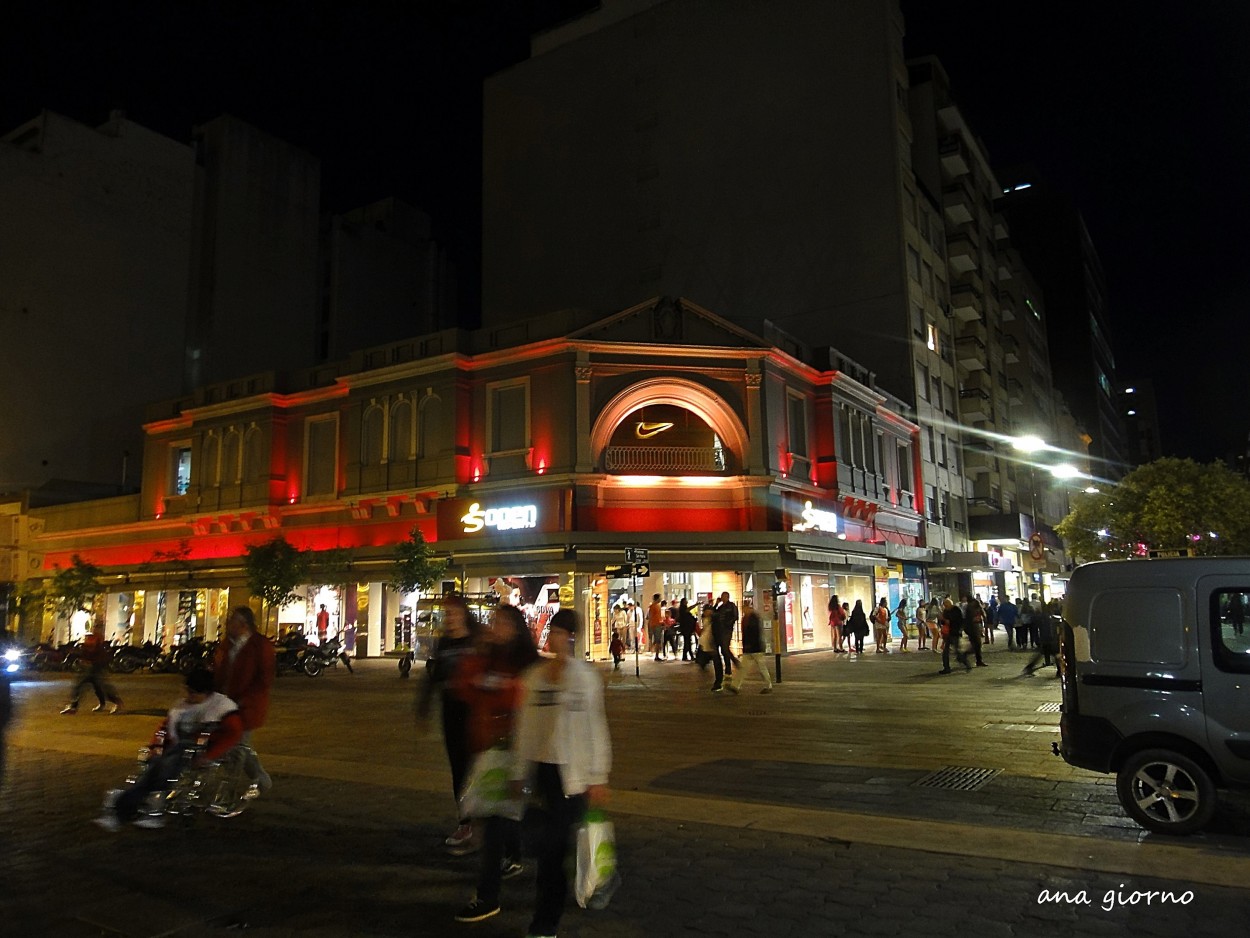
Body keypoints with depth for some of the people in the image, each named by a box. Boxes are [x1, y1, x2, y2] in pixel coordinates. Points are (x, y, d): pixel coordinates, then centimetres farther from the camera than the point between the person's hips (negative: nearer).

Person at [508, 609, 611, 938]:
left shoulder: (585, 677, -6)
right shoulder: (534, 676, 6)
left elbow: (596, 729, -4)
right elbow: (524, 726, 10)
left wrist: (598, 778, -5)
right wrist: (519, 772, 11)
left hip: (571, 771, -4)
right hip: (541, 768, 4)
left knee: (552, 846, -5)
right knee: (554, 844, 12)